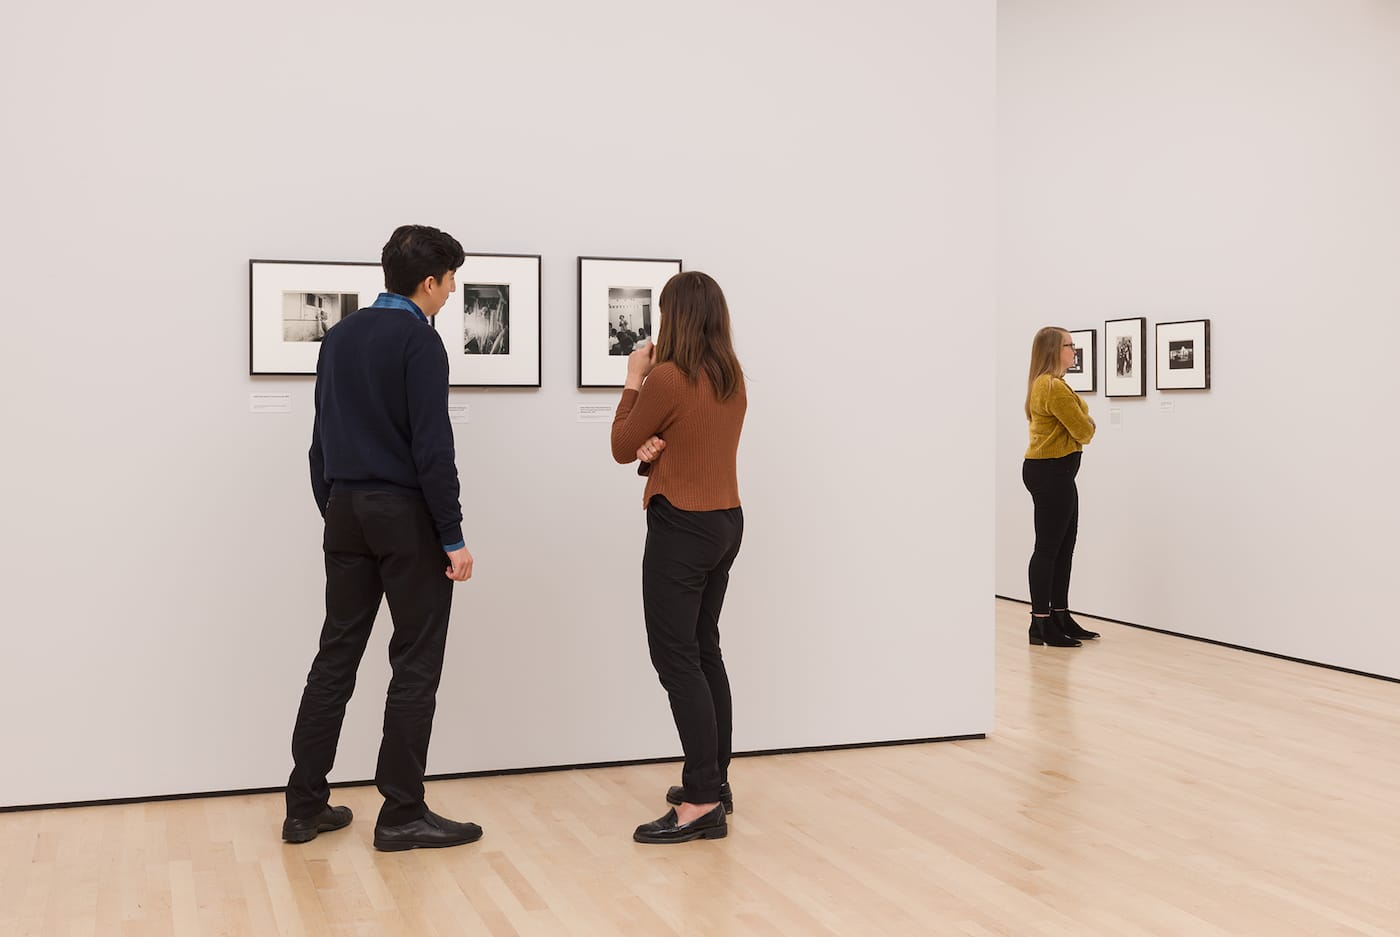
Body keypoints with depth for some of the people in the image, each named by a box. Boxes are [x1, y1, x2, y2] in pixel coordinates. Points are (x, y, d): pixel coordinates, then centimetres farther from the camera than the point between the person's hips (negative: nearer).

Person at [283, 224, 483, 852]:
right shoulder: (418, 340, -12)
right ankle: (401, 814, 4)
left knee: (335, 657, 11)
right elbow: (432, 445, -17)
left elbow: (322, 439, 15)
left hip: (346, 516, 8)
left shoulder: (340, 338, 12)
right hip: (406, 517, -7)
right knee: (415, 665, 0)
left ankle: (305, 806, 14)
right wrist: (453, 537, -14)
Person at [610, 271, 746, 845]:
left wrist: (633, 380, 4)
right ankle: (713, 780, 24)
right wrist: (655, 451, -4)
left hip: (682, 528, -8)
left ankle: (703, 802, -7)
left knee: (676, 658, -5)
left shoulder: (667, 378, -17)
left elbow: (622, 448, -4)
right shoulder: (733, 381, 7)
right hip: (726, 521, 9)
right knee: (704, 649, 17)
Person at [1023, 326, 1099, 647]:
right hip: (1050, 473, -11)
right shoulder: (1054, 387, -19)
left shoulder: (1044, 384, 16)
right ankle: (1041, 624, -2)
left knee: (1064, 547, 14)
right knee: (1048, 548, -6)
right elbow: (1083, 430, -16)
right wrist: (1088, 422, 6)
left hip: (1054, 473, 11)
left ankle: (1060, 617, 20)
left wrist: (1082, 420, -4)